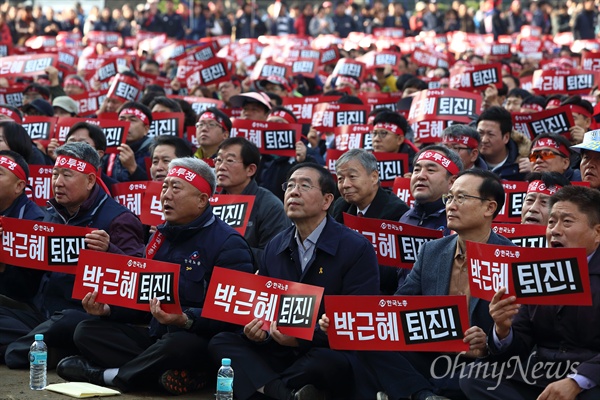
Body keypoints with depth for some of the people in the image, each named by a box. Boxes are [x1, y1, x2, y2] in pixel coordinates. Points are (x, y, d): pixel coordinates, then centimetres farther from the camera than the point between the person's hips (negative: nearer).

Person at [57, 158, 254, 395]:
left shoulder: (227, 243, -10)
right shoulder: (161, 236, 14)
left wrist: (185, 320, -34)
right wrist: (108, 309, 0)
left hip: (198, 341, -8)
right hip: (156, 335, 8)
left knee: (175, 345, -41)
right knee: (87, 331, -7)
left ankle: (104, 375, -18)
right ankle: (164, 373, -23)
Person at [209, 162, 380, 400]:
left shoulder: (357, 249, -8)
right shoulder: (275, 247, 11)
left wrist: (302, 338, -25)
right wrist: (255, 329, -12)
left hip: (329, 353, -6)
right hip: (280, 351, 6)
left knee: (328, 360, -40)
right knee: (221, 342, -16)